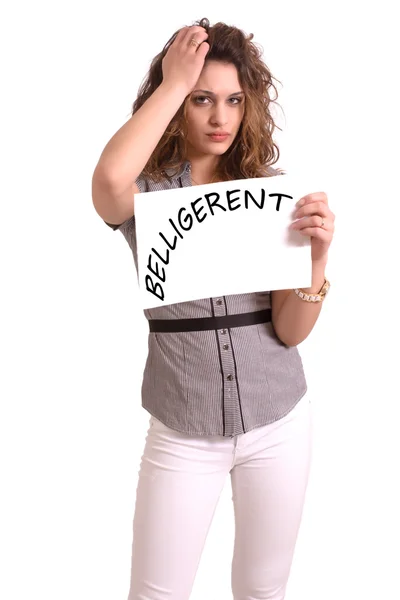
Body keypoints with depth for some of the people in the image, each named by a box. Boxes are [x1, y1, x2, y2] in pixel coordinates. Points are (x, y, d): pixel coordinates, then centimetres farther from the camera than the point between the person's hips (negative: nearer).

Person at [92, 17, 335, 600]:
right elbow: (109, 181, -35)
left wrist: (318, 254, -24)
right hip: (182, 434, -1)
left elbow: (291, 331, -6)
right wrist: (173, 82, -23)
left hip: (279, 424, 2)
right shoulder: (147, 190, -7)